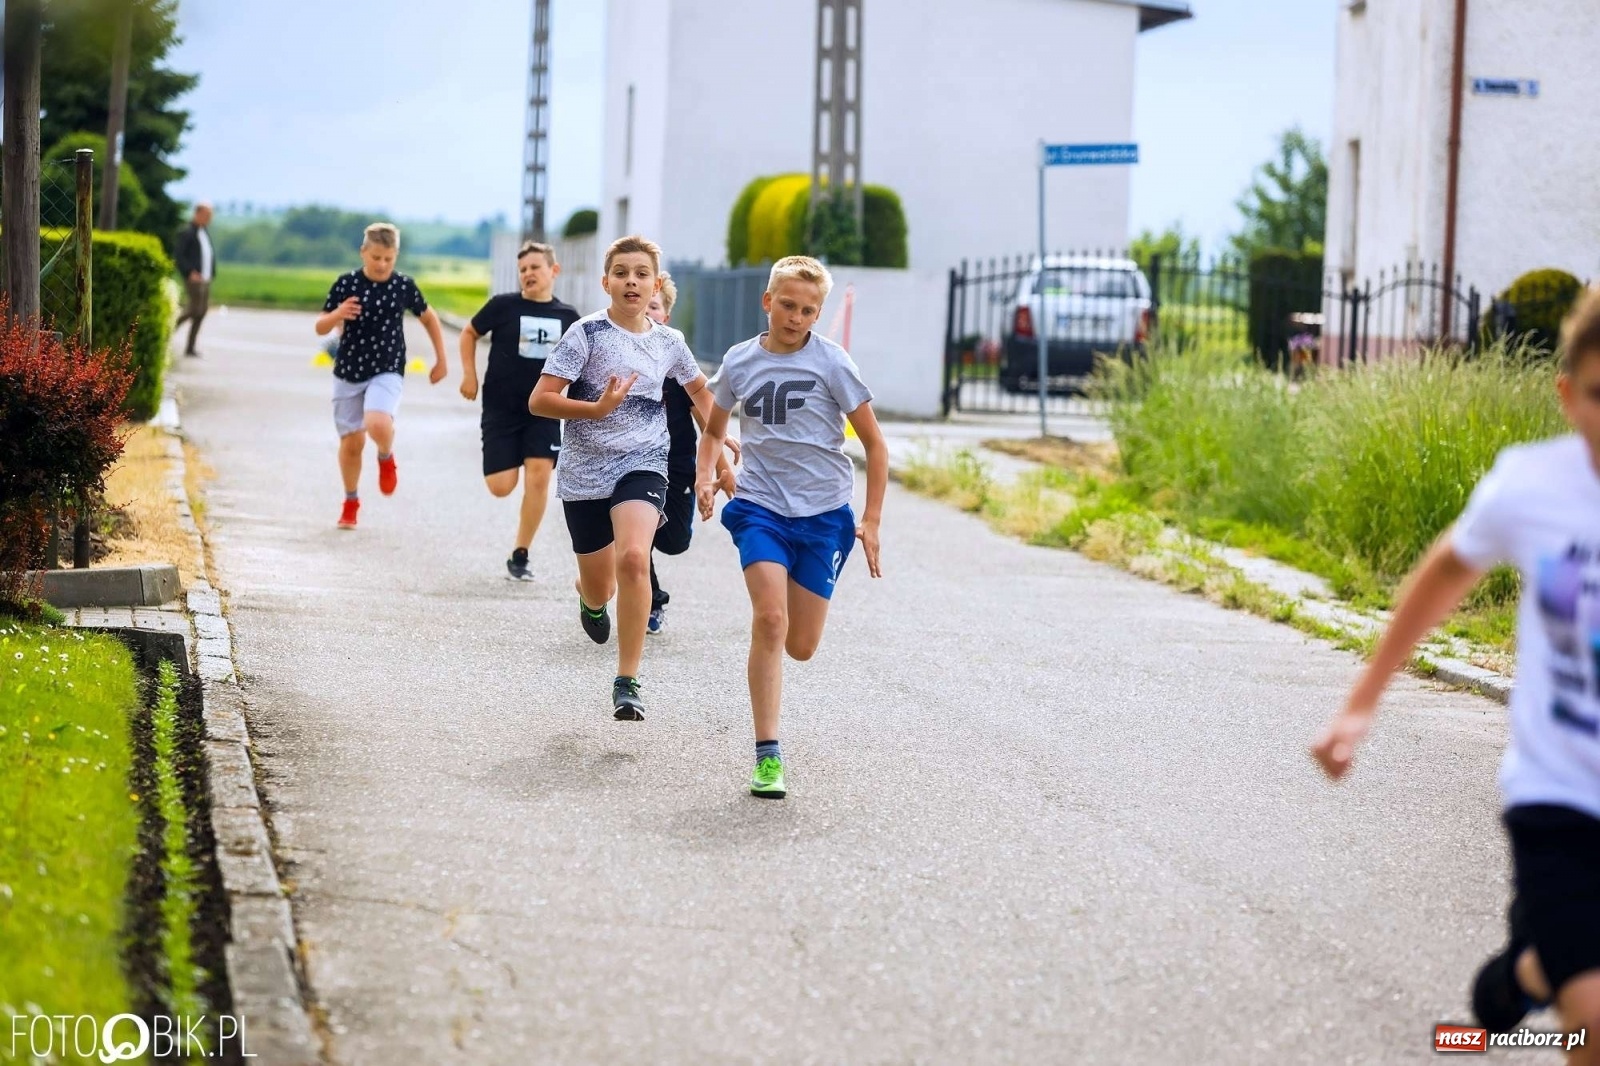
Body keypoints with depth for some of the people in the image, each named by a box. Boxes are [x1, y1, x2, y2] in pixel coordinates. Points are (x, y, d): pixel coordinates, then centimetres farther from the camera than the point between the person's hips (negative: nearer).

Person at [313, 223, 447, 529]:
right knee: (351, 441, 9)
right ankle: (351, 502, 32)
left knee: (378, 424, -29)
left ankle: (386, 458, 7)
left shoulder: (404, 286, -6)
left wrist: (441, 361, 12)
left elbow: (429, 318, 11)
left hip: (387, 372, -1)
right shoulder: (347, 283, -7)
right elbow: (320, 328, -4)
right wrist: (337, 315, -26)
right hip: (348, 372, 1)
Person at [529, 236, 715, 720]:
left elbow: (700, 390, 25)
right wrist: (598, 408, -25)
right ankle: (591, 601, 53)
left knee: (633, 558, -27)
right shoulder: (587, 333, -7)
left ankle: (627, 682, -19)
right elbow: (539, 400, -13)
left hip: (641, 466, 0)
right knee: (599, 587, 11)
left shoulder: (669, 342, 4)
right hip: (585, 472, 0)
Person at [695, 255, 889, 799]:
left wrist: (871, 521, -2)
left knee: (800, 646, 3)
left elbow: (874, 443, 1)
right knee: (769, 619, -21)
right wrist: (704, 474, 1)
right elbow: (714, 428, 21)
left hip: (824, 513, 0)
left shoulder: (831, 361, -4)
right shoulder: (739, 361, 3)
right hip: (761, 506, 0)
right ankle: (767, 756, -18)